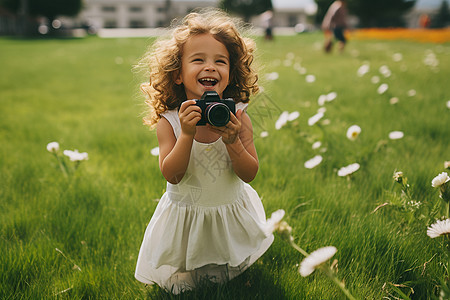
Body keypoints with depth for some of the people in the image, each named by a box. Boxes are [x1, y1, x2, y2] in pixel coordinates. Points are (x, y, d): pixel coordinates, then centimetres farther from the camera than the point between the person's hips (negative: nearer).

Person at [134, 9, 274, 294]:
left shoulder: (239, 118, -18)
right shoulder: (169, 121, -19)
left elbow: (250, 174, -17)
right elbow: (171, 175, -24)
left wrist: (232, 141, -34)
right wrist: (187, 134, -37)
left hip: (231, 213, 1)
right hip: (184, 217, 0)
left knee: (227, 275, 20)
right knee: (177, 283, 13)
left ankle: (218, 270, 49)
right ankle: (191, 269, 41)